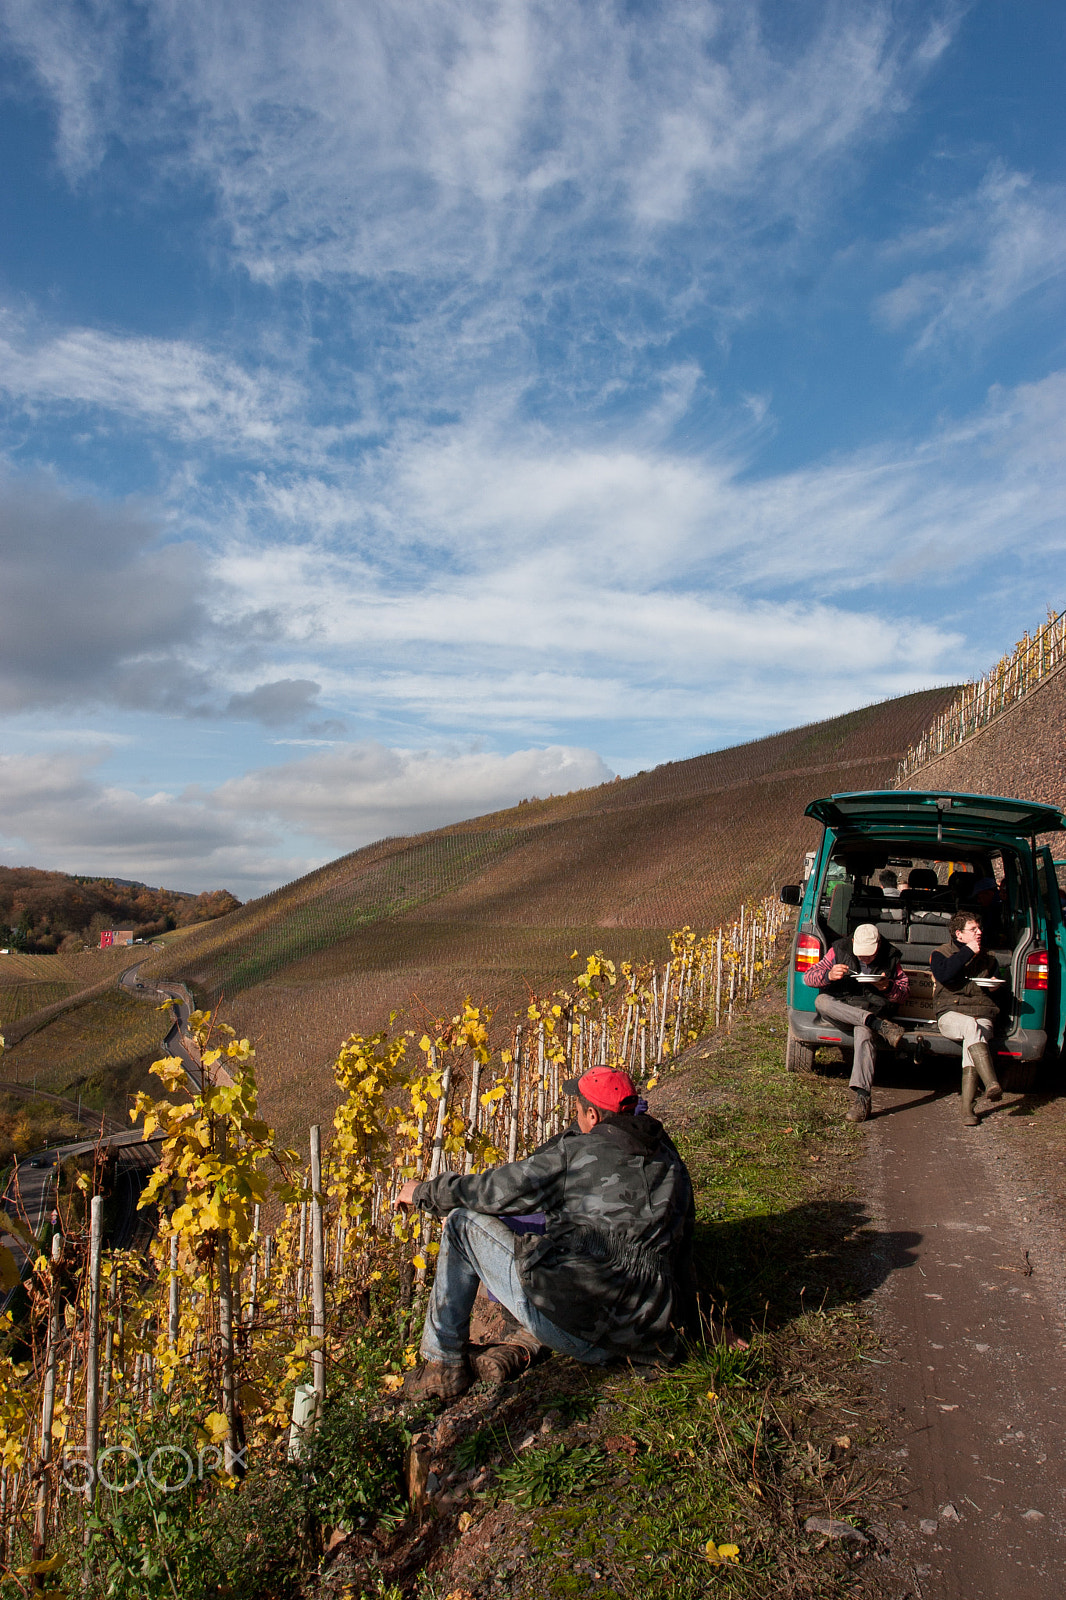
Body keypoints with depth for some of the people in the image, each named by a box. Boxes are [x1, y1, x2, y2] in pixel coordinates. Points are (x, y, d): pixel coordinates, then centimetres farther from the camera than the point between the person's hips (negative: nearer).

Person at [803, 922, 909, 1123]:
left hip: (871, 1011, -2)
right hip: (839, 1009, 2)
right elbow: (808, 978, -1)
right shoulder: (839, 950, 1)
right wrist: (829, 975, -24)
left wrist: (888, 988, -12)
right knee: (821, 1001, -33)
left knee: (864, 1032, -38)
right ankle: (881, 1026, -35)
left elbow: (904, 991, 12)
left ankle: (862, 1098, -42)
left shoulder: (890, 957, 4)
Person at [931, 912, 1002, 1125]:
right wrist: (968, 952, -9)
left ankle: (967, 1108, -37)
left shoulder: (988, 958, 23)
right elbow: (944, 975, -13)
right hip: (951, 1014, -2)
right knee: (970, 1026, -38)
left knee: (973, 1035, -33)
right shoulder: (940, 953, 9)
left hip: (982, 1014, 2)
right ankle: (991, 1083, -52)